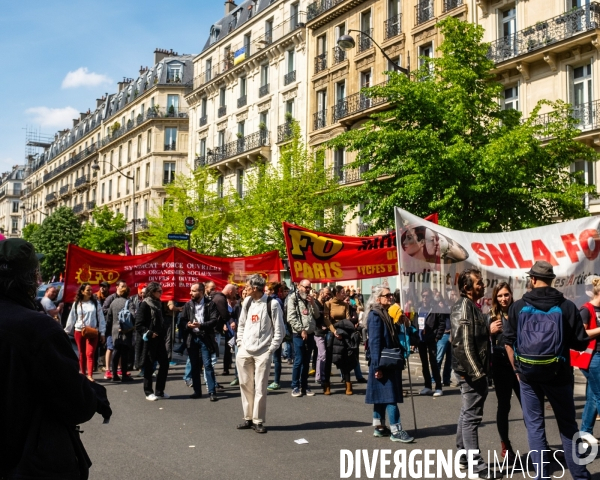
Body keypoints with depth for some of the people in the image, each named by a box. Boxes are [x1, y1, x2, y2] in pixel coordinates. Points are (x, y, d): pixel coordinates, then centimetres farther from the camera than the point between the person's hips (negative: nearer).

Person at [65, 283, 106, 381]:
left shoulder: (96, 303, 3)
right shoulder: (76, 304, 6)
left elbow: (101, 318, 4)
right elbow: (71, 318, 11)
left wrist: (102, 332, 1)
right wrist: (67, 331, 11)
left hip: (92, 332, -2)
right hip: (79, 332, 2)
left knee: (90, 354, -12)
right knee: (82, 354, 9)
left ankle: (90, 375, -17)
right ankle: (83, 374, 19)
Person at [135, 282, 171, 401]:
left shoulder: (158, 304, 12)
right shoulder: (145, 305, -10)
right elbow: (139, 324, -14)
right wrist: (149, 333, -21)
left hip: (160, 339, 7)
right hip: (150, 340, -7)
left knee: (165, 363, 6)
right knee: (149, 366, 2)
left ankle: (160, 391, 17)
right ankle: (148, 392, 13)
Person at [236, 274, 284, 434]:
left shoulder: (272, 304, -9)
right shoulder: (247, 302, 9)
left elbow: (279, 330, -5)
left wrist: (270, 350, -8)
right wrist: (240, 343, 9)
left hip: (262, 352, -5)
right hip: (244, 351, 5)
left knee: (260, 388, -3)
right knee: (246, 385, 8)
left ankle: (258, 421, 5)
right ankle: (248, 418, 18)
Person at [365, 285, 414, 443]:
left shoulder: (387, 314, 14)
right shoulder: (375, 315, -14)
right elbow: (374, 342, -19)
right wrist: (377, 366, -22)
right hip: (383, 363, -9)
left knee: (382, 396, 13)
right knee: (390, 396, -9)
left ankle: (379, 427, 20)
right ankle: (396, 431, -7)